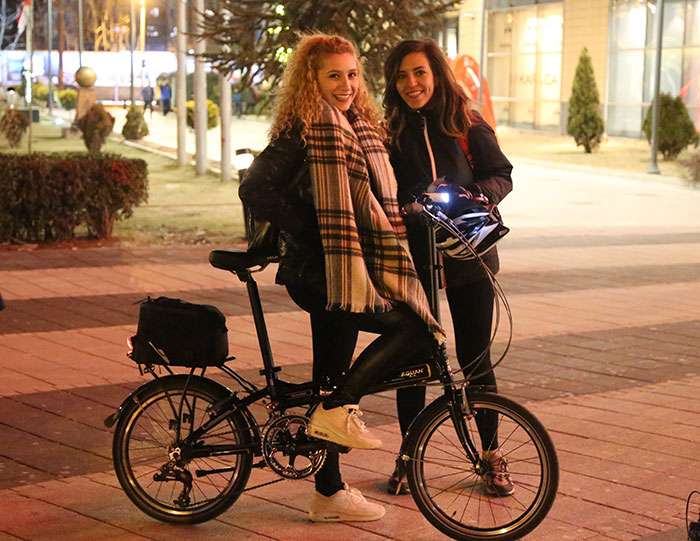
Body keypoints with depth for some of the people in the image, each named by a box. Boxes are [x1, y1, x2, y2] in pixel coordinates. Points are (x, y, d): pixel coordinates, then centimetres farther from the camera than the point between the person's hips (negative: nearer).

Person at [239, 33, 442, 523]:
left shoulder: (358, 126, 15)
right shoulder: (307, 129, -12)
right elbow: (255, 189, -19)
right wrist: (307, 230, -20)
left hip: (343, 270, 9)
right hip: (320, 272, -9)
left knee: (331, 381, 13)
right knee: (414, 329, -17)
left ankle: (330, 495, 22)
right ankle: (338, 412, -9)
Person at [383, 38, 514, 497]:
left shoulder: (467, 124, 0)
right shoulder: (391, 131, 2)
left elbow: (501, 174, 4)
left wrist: (479, 196, -15)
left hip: (468, 257, 0)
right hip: (413, 260, 1)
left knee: (476, 360, 6)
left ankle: (492, 455, 22)